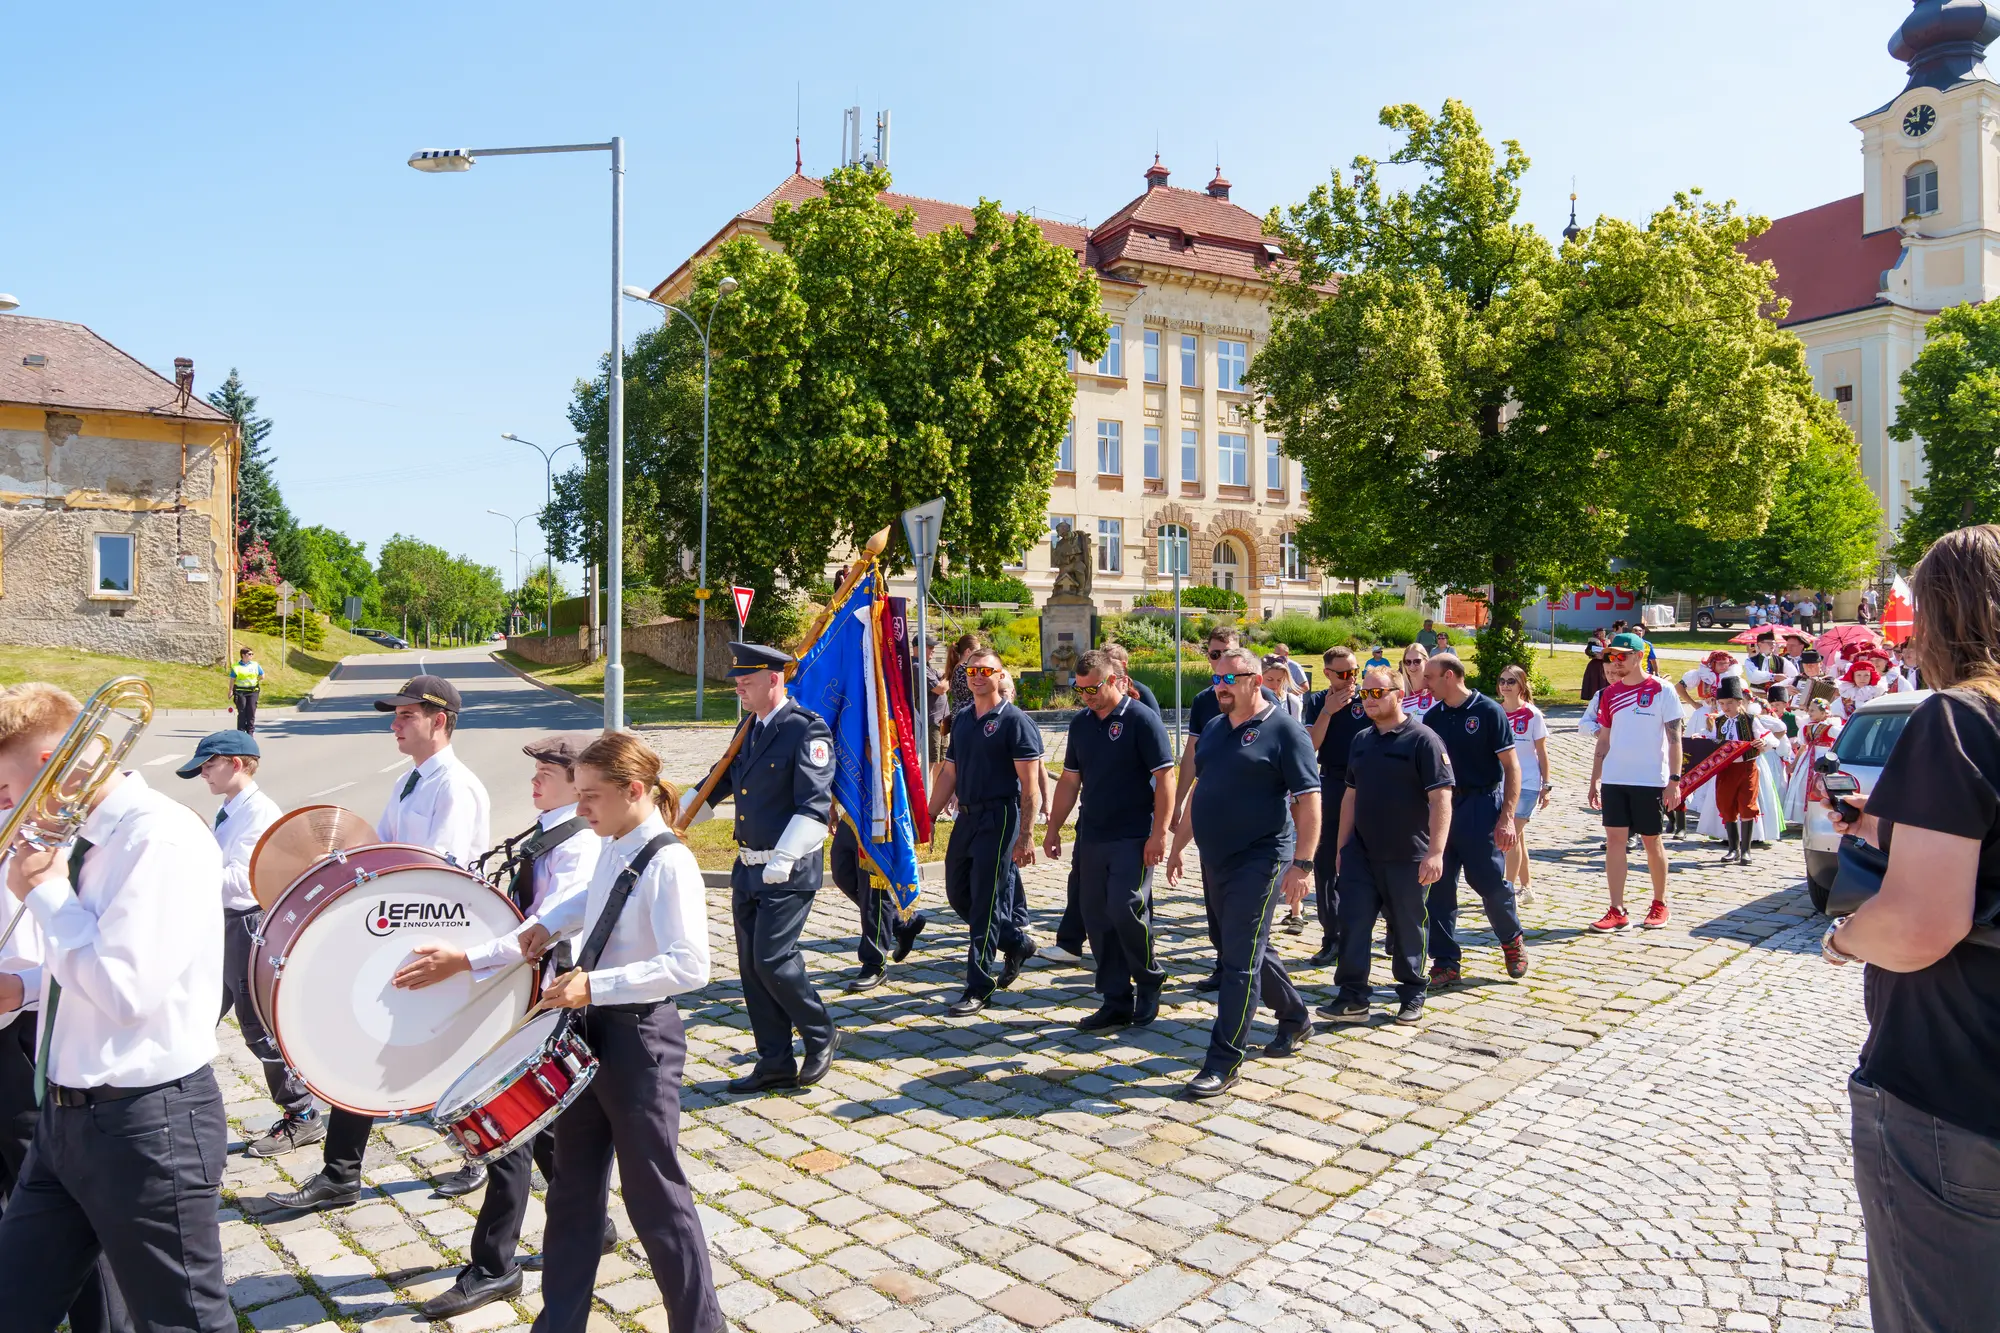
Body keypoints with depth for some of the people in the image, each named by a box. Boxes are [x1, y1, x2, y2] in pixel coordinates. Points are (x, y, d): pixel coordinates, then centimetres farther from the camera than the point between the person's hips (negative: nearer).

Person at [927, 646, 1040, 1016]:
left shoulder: (1015, 721, -10)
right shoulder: (961, 719, 11)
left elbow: (1029, 785, -13)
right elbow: (949, 772, 16)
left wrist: (1025, 836, -18)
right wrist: (929, 817, 12)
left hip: (999, 819, -7)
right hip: (966, 817, 8)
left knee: (985, 902, -4)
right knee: (957, 894, 13)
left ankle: (979, 988, 7)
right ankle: (1016, 942, 33)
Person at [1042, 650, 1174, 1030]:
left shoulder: (1142, 719, -9)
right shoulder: (1080, 723, 10)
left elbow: (1165, 778, -12)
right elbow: (1070, 780, 16)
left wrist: (1158, 834, -17)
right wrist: (1053, 828, 13)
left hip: (1133, 839, -6)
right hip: (1091, 838, 6)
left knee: (1125, 909, -14)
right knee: (1098, 920, 6)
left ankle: (1149, 983, 12)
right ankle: (1117, 1001, 17)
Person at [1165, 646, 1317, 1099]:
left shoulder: (1283, 731, -9)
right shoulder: (1213, 729, 12)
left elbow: (1308, 800, -13)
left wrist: (1302, 863, -18)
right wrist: (1177, 846, 19)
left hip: (1259, 861, -8)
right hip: (1215, 859, 8)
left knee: (1240, 959, -7)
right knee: (1242, 948, 18)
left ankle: (1225, 1061, 0)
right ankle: (1295, 1018, 39)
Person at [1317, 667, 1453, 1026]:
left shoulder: (1422, 739, -11)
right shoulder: (1361, 740, 10)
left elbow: (1441, 798, -16)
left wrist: (1435, 852, -23)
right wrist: (1341, 845, 14)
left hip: (1407, 856, -5)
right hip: (1361, 852, 5)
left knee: (1406, 929, 8)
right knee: (1353, 923, 0)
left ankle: (1412, 995, 25)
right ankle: (1352, 997, 7)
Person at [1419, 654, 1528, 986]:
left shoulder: (1488, 711, -7)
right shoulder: (1432, 717, 8)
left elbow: (1512, 767, -8)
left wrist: (1507, 817, -15)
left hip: (1481, 805, -5)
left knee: (1490, 883, -1)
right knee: (1437, 887, 2)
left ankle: (1512, 939, 28)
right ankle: (1445, 962, 12)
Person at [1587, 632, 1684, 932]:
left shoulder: (1661, 690, -4)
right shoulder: (1610, 694, 9)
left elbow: (1674, 738, -6)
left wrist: (1674, 781, -12)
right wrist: (1594, 781, 10)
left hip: (1650, 780, -4)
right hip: (1614, 780, 4)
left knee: (1651, 841, 7)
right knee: (1614, 840, 0)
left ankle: (1659, 905, 24)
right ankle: (1617, 911, 4)